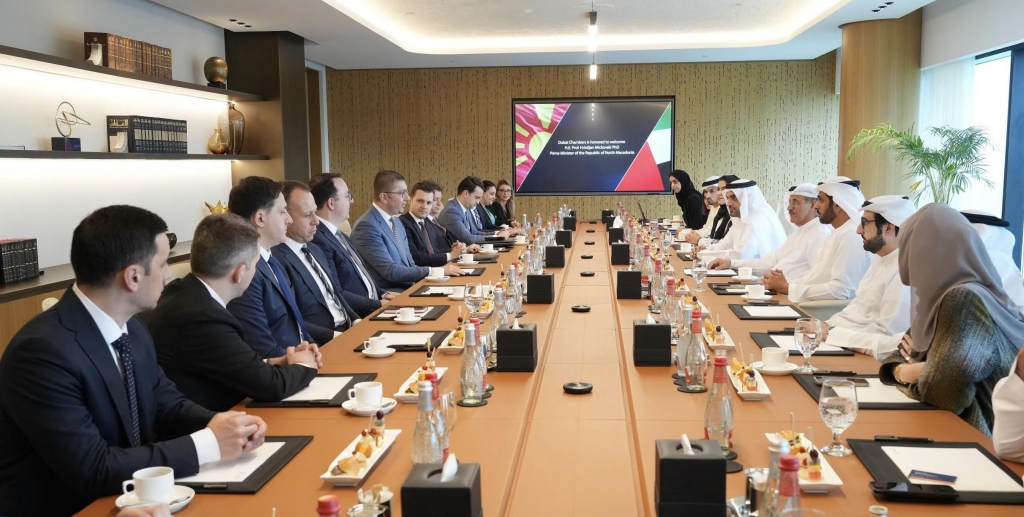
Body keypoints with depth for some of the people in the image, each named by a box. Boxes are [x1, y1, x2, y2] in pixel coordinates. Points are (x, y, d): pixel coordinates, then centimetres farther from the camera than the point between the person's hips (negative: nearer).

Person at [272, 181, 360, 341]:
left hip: (347, 329, 9)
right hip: (323, 345, -9)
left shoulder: (315, 250, 15)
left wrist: (356, 321, 4)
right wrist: (334, 335, -21)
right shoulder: (277, 259, -15)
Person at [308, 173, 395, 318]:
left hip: (373, 307, 9)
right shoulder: (317, 240, -17)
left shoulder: (339, 235, 15)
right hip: (358, 317, -9)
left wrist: (383, 294, 2)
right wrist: (379, 304, -17)